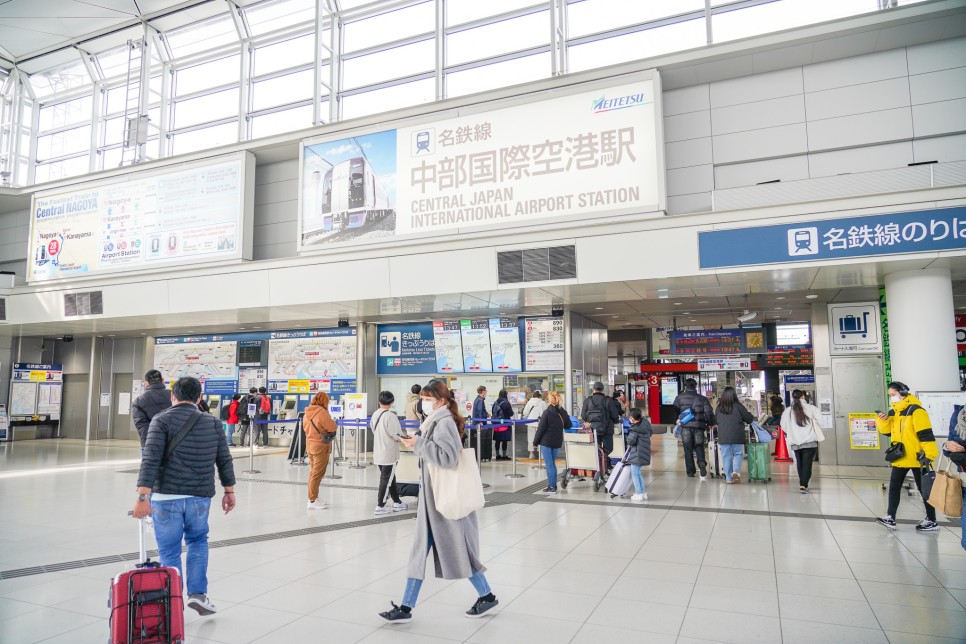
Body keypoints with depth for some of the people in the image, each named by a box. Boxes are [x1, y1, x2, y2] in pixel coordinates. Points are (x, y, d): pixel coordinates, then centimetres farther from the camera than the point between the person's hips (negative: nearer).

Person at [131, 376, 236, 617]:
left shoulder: (162, 420, -4)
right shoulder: (213, 423, 7)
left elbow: (151, 459, -15)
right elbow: (224, 460, 9)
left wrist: (143, 497, -18)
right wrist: (229, 491, 18)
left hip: (166, 496, -3)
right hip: (200, 497, 3)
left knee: (169, 552, 9)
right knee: (198, 541, 24)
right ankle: (197, 593, 14)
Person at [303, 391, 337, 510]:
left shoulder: (307, 412, 5)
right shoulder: (322, 412, -20)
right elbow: (333, 427, -17)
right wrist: (331, 420, 1)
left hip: (309, 444, 8)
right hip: (320, 446, -8)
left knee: (313, 472, 16)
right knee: (317, 474, -2)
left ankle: (313, 498, 24)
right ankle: (313, 501, 1)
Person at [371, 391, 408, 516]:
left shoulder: (375, 415, 3)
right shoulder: (390, 416, -18)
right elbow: (397, 435, -17)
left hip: (378, 453, 7)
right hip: (389, 453, -7)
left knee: (390, 478, 17)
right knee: (385, 479, 2)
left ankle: (397, 503, 27)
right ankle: (380, 507, 5)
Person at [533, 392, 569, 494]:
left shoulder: (547, 412, -12)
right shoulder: (563, 412, 3)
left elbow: (541, 428, -12)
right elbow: (568, 426, 14)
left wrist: (535, 442, -5)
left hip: (546, 441, -5)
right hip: (557, 442, 5)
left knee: (549, 464, 0)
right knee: (552, 463, 17)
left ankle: (552, 487, 0)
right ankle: (553, 485, 20)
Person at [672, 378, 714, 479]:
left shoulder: (680, 397, 3)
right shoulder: (702, 399, 5)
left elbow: (674, 410, 2)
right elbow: (709, 413, 1)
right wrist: (710, 424, 12)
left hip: (685, 426, 0)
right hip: (699, 426, 1)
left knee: (688, 449, 8)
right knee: (699, 447, 10)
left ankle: (690, 471, 10)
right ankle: (702, 464, -17)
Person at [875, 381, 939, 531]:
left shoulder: (916, 411, -16)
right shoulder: (894, 412, 9)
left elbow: (926, 435, -21)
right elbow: (887, 430, 16)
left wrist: (929, 455, -24)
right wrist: (883, 421, -4)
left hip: (915, 458, -8)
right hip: (900, 457, 8)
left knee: (924, 489, 5)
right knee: (894, 487, 7)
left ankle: (932, 521, 16)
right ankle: (890, 517, 11)